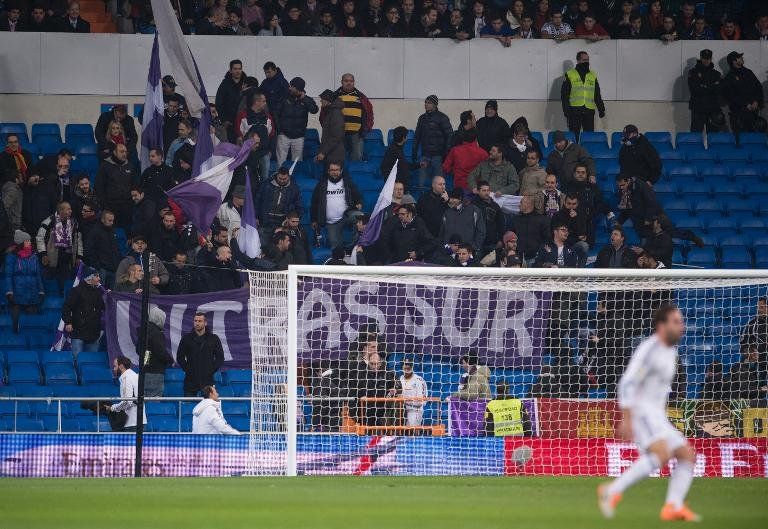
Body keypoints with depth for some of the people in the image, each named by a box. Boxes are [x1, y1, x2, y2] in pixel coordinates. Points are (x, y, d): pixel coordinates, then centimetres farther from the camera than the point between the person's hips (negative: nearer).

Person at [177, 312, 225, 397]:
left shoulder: (213, 339, 6)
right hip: (191, 380, 1)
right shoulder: (187, 338, 7)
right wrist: (187, 369, -1)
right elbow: (180, 357, 10)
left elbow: (220, 358, 9)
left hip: (208, 380, -1)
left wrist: (212, 370, -2)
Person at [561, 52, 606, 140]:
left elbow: (597, 95, 18)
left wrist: (601, 109, 11)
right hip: (574, 111, -3)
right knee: (574, 136, -1)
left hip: (589, 111, 3)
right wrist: (566, 109, -9)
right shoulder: (570, 75, 4)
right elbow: (564, 94, 1)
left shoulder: (593, 76, 15)